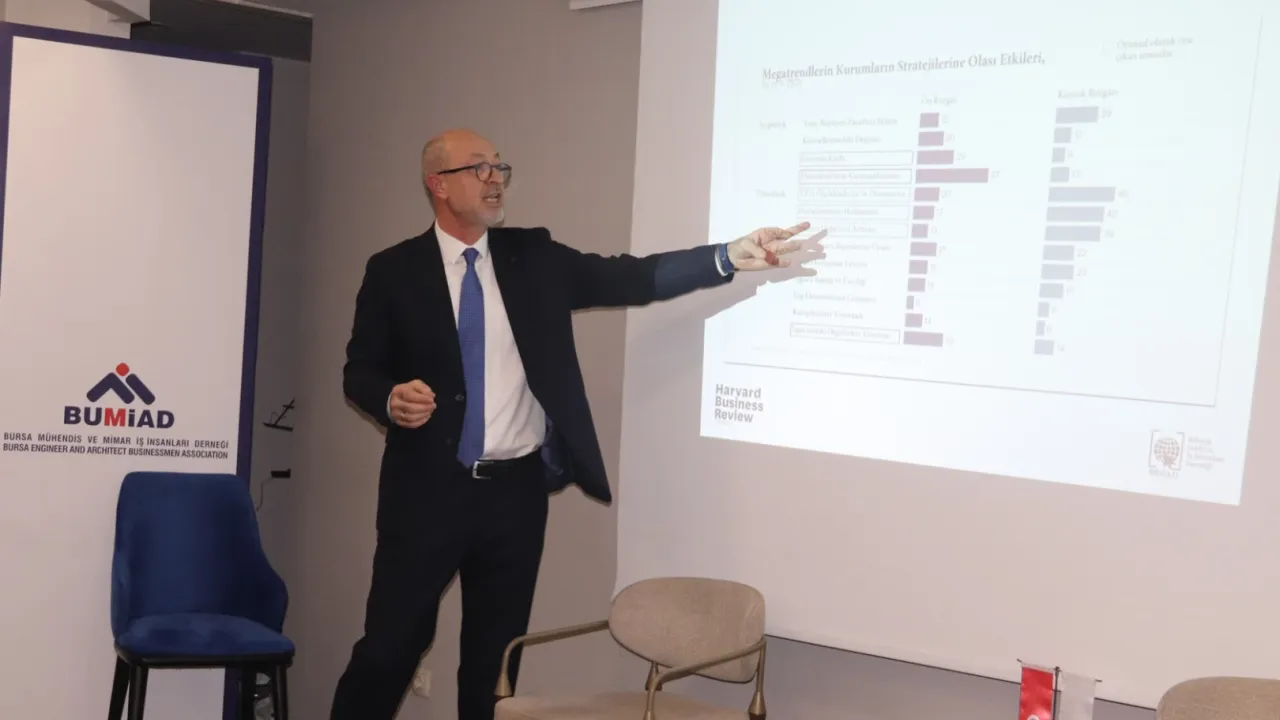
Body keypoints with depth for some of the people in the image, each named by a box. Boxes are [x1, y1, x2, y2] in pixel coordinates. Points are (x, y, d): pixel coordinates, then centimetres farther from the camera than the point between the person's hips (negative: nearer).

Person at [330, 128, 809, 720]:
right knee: (391, 645, 2)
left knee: (496, 655, 12)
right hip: (429, 489, -2)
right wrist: (391, 399, -20)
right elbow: (359, 370, 3)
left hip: (517, 490, 3)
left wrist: (732, 256, -11)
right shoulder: (393, 270, -1)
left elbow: (633, 279, -1)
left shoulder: (534, 256, 5)